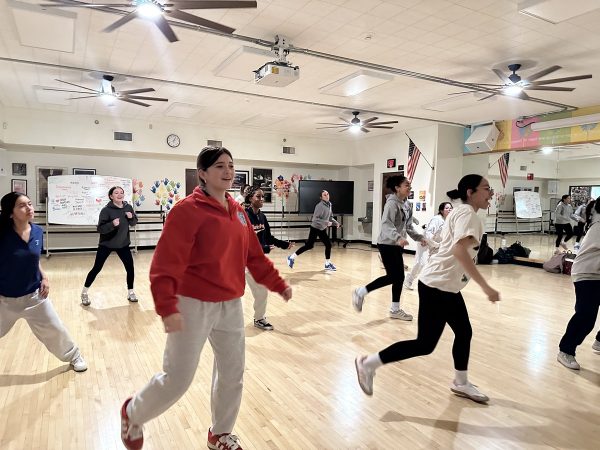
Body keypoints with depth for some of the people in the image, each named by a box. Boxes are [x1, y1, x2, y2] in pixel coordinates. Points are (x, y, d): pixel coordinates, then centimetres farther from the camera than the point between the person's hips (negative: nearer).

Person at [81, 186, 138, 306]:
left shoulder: (128, 207, -4)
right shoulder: (106, 210, -17)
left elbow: (133, 223, 7)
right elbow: (100, 229, -19)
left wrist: (131, 217, -15)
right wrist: (112, 224, -35)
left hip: (123, 244, 4)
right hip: (106, 244, -3)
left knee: (130, 268, 1)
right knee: (97, 268, 3)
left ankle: (130, 292, 18)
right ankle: (84, 292, 22)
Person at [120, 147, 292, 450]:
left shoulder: (238, 211, 7)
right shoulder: (187, 210, -15)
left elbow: (254, 256, 13)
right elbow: (166, 263, -19)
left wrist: (278, 285, 14)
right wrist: (167, 307, -26)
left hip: (231, 306, 7)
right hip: (194, 305, -7)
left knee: (232, 374, 15)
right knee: (177, 379, 4)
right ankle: (132, 415, 36)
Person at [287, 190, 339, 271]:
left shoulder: (330, 205, 4)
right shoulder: (320, 206, -22)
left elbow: (330, 217, 16)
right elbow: (315, 219, -26)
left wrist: (336, 223, 2)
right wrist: (326, 222, -29)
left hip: (323, 229, 8)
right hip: (315, 228, -8)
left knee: (328, 245, 5)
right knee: (309, 246, -6)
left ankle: (328, 264, 18)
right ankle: (292, 257, 6)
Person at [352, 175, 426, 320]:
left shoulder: (407, 205, 10)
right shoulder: (392, 203, -17)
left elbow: (408, 226, 18)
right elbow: (386, 224, -28)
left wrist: (419, 238, 7)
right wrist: (398, 237, -42)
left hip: (397, 245, 9)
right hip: (387, 244, -9)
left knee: (399, 277, 9)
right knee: (393, 277, -8)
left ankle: (395, 309, 21)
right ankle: (360, 292, 5)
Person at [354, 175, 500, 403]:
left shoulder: (462, 212, 16)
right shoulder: (467, 213, -15)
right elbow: (460, 251, -30)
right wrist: (486, 287, -30)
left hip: (448, 286, 11)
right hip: (437, 286, -11)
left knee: (464, 332, 19)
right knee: (425, 344, -4)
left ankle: (461, 383, 37)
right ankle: (369, 363, 3)